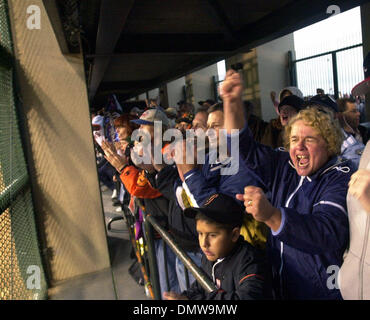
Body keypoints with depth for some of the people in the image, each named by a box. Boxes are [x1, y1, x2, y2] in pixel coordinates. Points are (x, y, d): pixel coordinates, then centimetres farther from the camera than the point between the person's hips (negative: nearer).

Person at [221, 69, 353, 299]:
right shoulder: (284, 168, 1)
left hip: (322, 292, -5)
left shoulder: (341, 178, -17)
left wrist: (271, 215, -48)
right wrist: (232, 101, -14)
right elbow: (245, 147, 0)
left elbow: (328, 233, -33)